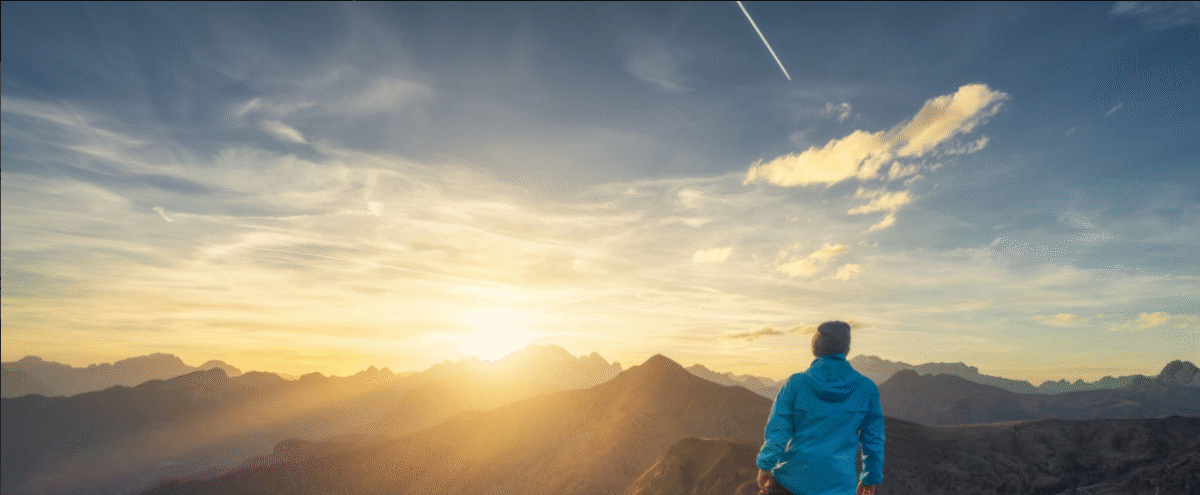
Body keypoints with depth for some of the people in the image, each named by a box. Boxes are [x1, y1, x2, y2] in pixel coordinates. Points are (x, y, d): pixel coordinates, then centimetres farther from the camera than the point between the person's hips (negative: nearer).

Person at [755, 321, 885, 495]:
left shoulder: (795, 384, -8)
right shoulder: (867, 389, -3)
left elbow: (777, 430, -7)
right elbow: (873, 440, 4)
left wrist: (765, 466, 4)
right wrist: (871, 478, 16)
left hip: (791, 474, -1)